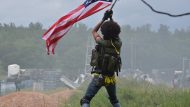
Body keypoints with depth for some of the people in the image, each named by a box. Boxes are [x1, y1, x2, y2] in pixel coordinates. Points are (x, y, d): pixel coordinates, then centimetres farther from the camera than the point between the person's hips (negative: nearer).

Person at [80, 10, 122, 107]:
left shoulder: (102, 43, -16)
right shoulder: (118, 43, -6)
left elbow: (94, 31, 4)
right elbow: (115, 32, 17)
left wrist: (104, 19, 6)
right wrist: (111, 18, 17)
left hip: (99, 76, -5)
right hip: (111, 78, 5)